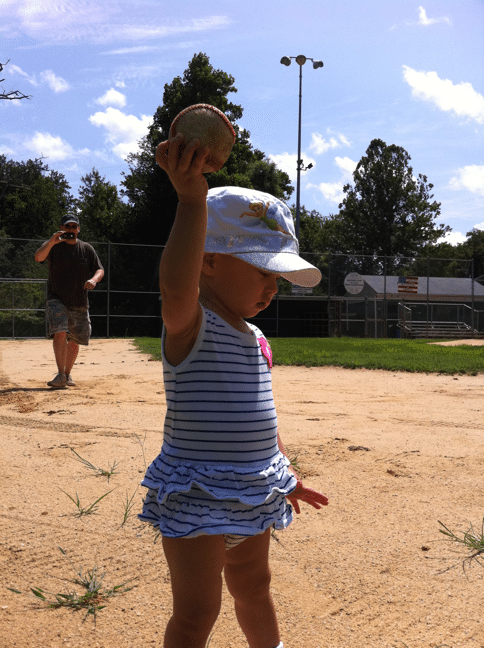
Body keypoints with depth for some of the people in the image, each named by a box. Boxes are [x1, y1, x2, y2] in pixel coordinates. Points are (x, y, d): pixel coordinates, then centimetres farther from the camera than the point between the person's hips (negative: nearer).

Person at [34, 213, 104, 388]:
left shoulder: (87, 249, 7)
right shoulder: (53, 246, -3)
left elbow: (100, 270, 6)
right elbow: (38, 257, -23)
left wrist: (93, 280, -18)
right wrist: (51, 242, -41)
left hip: (80, 303, 4)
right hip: (57, 300, -4)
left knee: (75, 340, 9)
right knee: (60, 333, -22)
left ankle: (68, 374, 28)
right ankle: (60, 375, -22)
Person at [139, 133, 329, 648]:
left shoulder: (254, 339, 9)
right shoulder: (189, 324, -17)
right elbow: (176, 285, -43)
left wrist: (286, 476, 27)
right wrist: (192, 200, -51)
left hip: (252, 496, 8)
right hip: (195, 498, -8)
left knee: (252, 585, 27)